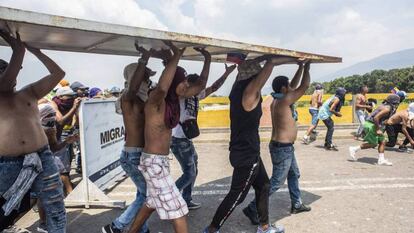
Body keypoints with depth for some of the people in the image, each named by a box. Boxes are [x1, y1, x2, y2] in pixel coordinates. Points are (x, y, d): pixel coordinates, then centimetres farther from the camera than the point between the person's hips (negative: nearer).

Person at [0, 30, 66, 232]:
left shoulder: (29, 93, 14)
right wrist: (18, 49, 2)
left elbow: (58, 73, 9)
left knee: (56, 211, 9)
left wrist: (32, 49, 9)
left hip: (42, 159, 2)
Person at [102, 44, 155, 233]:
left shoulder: (142, 99, 9)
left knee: (144, 195, 18)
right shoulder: (127, 97, -16)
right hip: (133, 156, -9)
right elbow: (132, 88, -40)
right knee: (149, 195, 0)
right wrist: (144, 60, -36)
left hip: (139, 154, 9)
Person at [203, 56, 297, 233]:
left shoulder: (238, 88, 1)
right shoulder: (250, 91, -22)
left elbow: (246, 67, 17)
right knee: (236, 196, 5)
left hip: (246, 152, 9)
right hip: (246, 155, -9)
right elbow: (271, 62, -26)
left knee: (263, 186, 21)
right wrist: (294, 58, -14)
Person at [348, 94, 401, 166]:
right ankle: (354, 149, 6)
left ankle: (381, 160, 9)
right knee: (373, 144, -1)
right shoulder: (387, 109, -17)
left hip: (374, 125, 10)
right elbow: (376, 118, -27)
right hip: (371, 125, -10)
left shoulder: (387, 107, 14)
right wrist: (378, 130, -22)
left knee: (382, 142, 8)